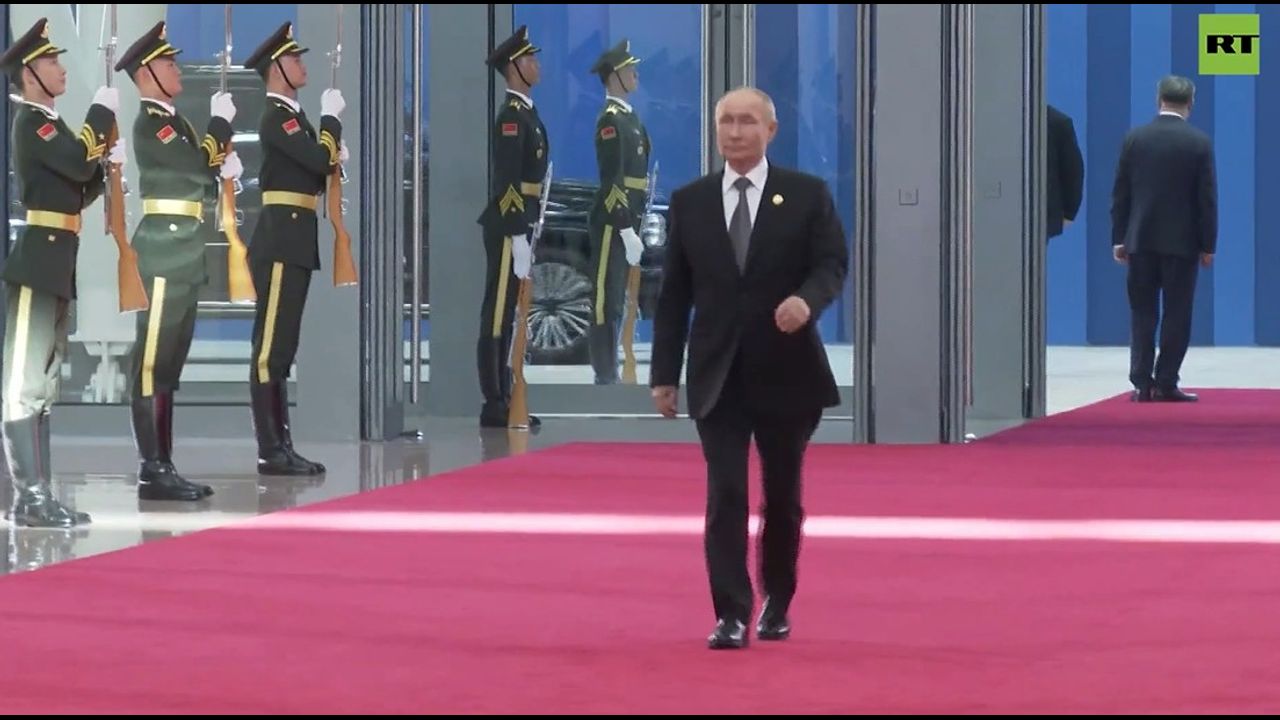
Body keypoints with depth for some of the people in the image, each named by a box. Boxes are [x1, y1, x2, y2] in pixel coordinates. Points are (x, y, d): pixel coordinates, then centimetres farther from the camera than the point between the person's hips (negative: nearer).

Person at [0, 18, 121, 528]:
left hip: (56, 264, 10)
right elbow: (80, 163, -22)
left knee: (43, 383, 11)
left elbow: (79, 192, 20)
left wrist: (109, 162, 5)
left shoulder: (50, 124, 20)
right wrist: (102, 112, -11)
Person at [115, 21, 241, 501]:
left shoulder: (174, 123, 19)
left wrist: (224, 167, 0)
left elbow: (202, 176, 20)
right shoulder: (150, 125, -11)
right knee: (153, 360, -9)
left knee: (170, 362, 10)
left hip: (184, 255, 10)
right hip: (166, 250, -10)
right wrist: (221, 121, -6)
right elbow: (199, 169, -19)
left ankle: (164, 466, 13)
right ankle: (152, 471, -11)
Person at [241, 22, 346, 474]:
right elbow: (319, 158, -22)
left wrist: (335, 159, 3)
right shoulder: (276, 116, -12)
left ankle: (282, 445, 14)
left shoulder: (293, 115, 18)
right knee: (271, 345, -9)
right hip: (281, 240, -10)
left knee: (282, 346, 11)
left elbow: (315, 173, 21)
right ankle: (270, 451, -10)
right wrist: (332, 116, -8)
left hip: (294, 241, 10)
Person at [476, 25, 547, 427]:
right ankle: (494, 406, -6)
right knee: (497, 316, -7)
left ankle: (503, 401, 17)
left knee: (506, 315, 12)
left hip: (517, 225, 10)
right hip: (507, 227, -10)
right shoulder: (512, 115, -14)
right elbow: (507, 181, -20)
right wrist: (517, 236, -22)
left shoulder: (526, 113, 16)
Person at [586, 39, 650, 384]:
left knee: (617, 300, 12)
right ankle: (605, 378, -8)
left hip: (627, 220, 10)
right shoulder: (610, 120, -14)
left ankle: (610, 373, 17)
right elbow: (613, 181, -20)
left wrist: (636, 224, 18)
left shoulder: (630, 117, 17)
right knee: (607, 301, -8)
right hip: (613, 222, -10)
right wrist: (627, 229, -22)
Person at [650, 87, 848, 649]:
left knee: (782, 496, 10)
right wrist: (664, 373, 3)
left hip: (785, 369, 0)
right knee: (725, 496, -8)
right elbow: (674, 293, 7)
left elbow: (833, 263, -5)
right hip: (718, 373, 0)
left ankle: (777, 604, 28)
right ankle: (731, 615, -9)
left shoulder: (807, 195, 2)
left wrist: (807, 300, -29)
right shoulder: (689, 201, 7)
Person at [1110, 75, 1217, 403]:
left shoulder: (1135, 138, 0)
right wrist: (1208, 245, 1)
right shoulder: (1199, 142, -6)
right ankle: (1166, 384, 0)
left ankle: (1142, 383, 2)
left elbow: (1120, 193, 2)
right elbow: (1207, 198, -5)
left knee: (1143, 314, 7)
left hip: (1141, 240, 2)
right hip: (1182, 241, -2)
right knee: (1176, 315, 3)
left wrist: (1118, 238, 7)